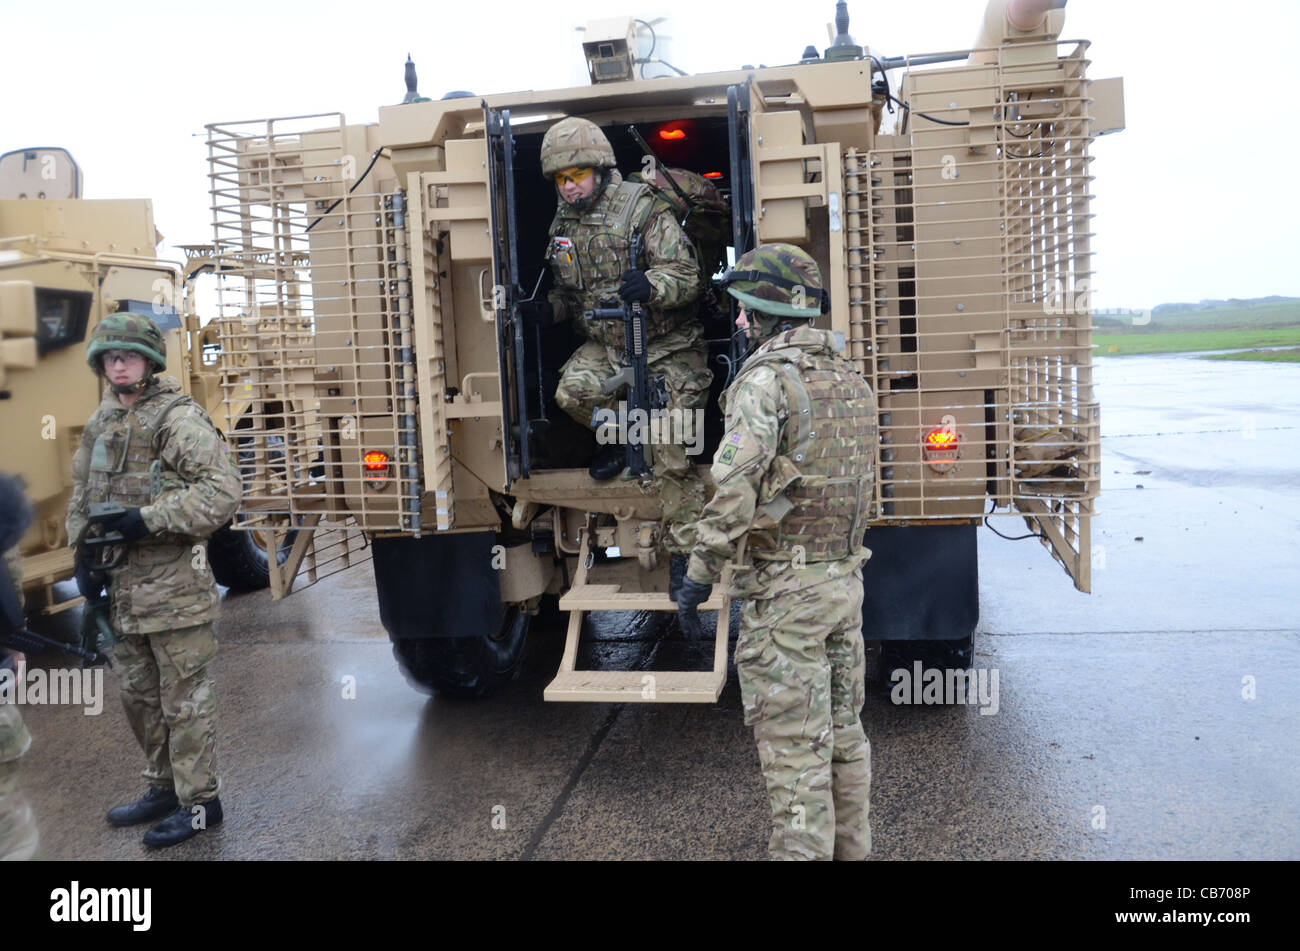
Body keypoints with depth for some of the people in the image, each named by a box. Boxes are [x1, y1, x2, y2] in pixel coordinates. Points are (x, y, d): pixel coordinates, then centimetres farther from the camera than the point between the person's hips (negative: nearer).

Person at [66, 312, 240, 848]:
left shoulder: (179, 418, -11)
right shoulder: (101, 423, 13)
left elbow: (221, 492, -20)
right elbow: (81, 496, 21)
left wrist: (149, 519, -22)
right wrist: (82, 555, 9)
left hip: (173, 585, -8)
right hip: (123, 587, 8)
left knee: (184, 699, 1)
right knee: (138, 695, 19)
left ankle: (199, 802, 13)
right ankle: (164, 788, 35)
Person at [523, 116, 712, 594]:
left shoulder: (644, 208, -12)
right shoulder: (562, 223, 8)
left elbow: (686, 278, -18)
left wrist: (650, 286, -40)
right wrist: (548, 309, -3)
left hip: (667, 346, -5)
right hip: (606, 344, 5)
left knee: (671, 456, -10)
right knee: (573, 390, -26)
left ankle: (683, 551, 3)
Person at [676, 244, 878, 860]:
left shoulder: (767, 379, -15)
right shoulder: (852, 381, 11)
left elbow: (734, 489, -23)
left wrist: (699, 575, -15)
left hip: (785, 590, -8)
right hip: (845, 578, 9)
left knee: (794, 747, 0)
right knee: (843, 730, 19)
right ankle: (849, 848, 32)